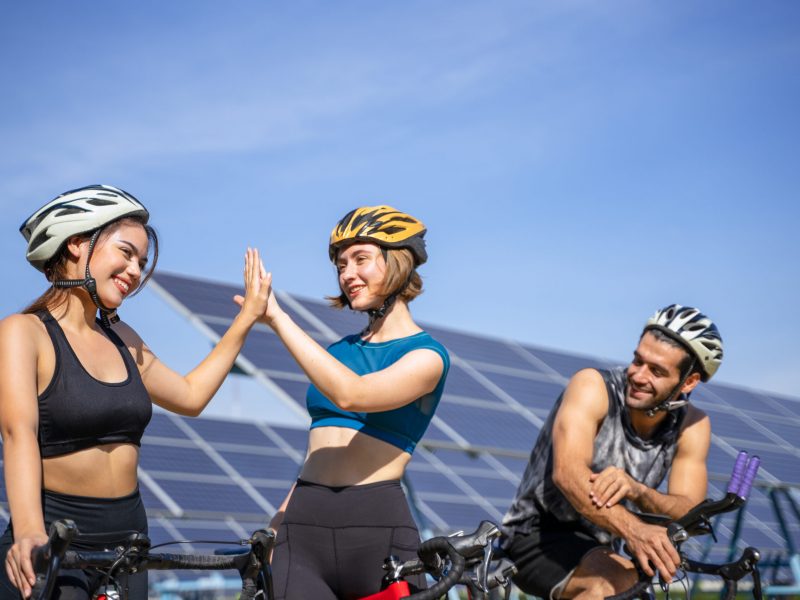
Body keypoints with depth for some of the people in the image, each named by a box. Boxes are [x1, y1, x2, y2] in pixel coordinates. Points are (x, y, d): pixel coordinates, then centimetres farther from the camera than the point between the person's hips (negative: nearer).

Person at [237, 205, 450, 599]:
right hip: (302, 531, 5)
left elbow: (352, 395, -21)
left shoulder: (426, 356, -2)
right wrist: (273, 534, 13)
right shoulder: (338, 353, 18)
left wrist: (277, 318, -19)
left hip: (376, 529, -5)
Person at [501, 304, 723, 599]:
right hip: (535, 538, -7)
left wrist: (636, 490, -39)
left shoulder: (692, 427, -4)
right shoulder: (594, 386, -18)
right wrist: (632, 529, -51)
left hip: (594, 549, 7)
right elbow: (568, 472, -34)